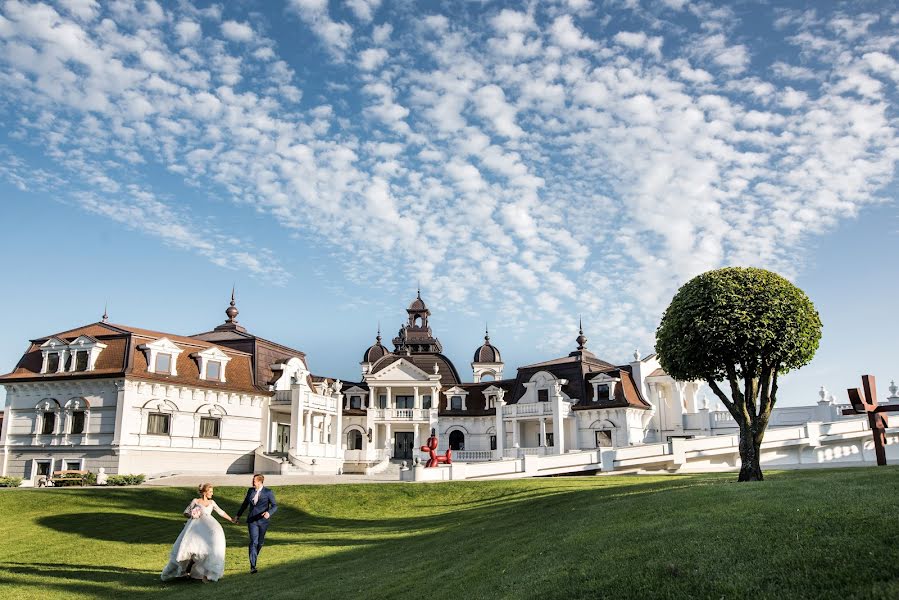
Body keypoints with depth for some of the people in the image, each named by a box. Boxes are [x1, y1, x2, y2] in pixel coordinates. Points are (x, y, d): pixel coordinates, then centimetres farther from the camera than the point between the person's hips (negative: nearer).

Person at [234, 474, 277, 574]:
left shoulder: (268, 492, -7)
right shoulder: (250, 490, 5)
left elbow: (274, 506, -10)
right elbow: (245, 504, 17)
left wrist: (269, 513, -30)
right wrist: (238, 515, 22)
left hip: (263, 521, -1)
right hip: (252, 520, 1)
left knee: (260, 542, 13)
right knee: (253, 542, -11)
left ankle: (254, 556, 42)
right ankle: (252, 566, -13)